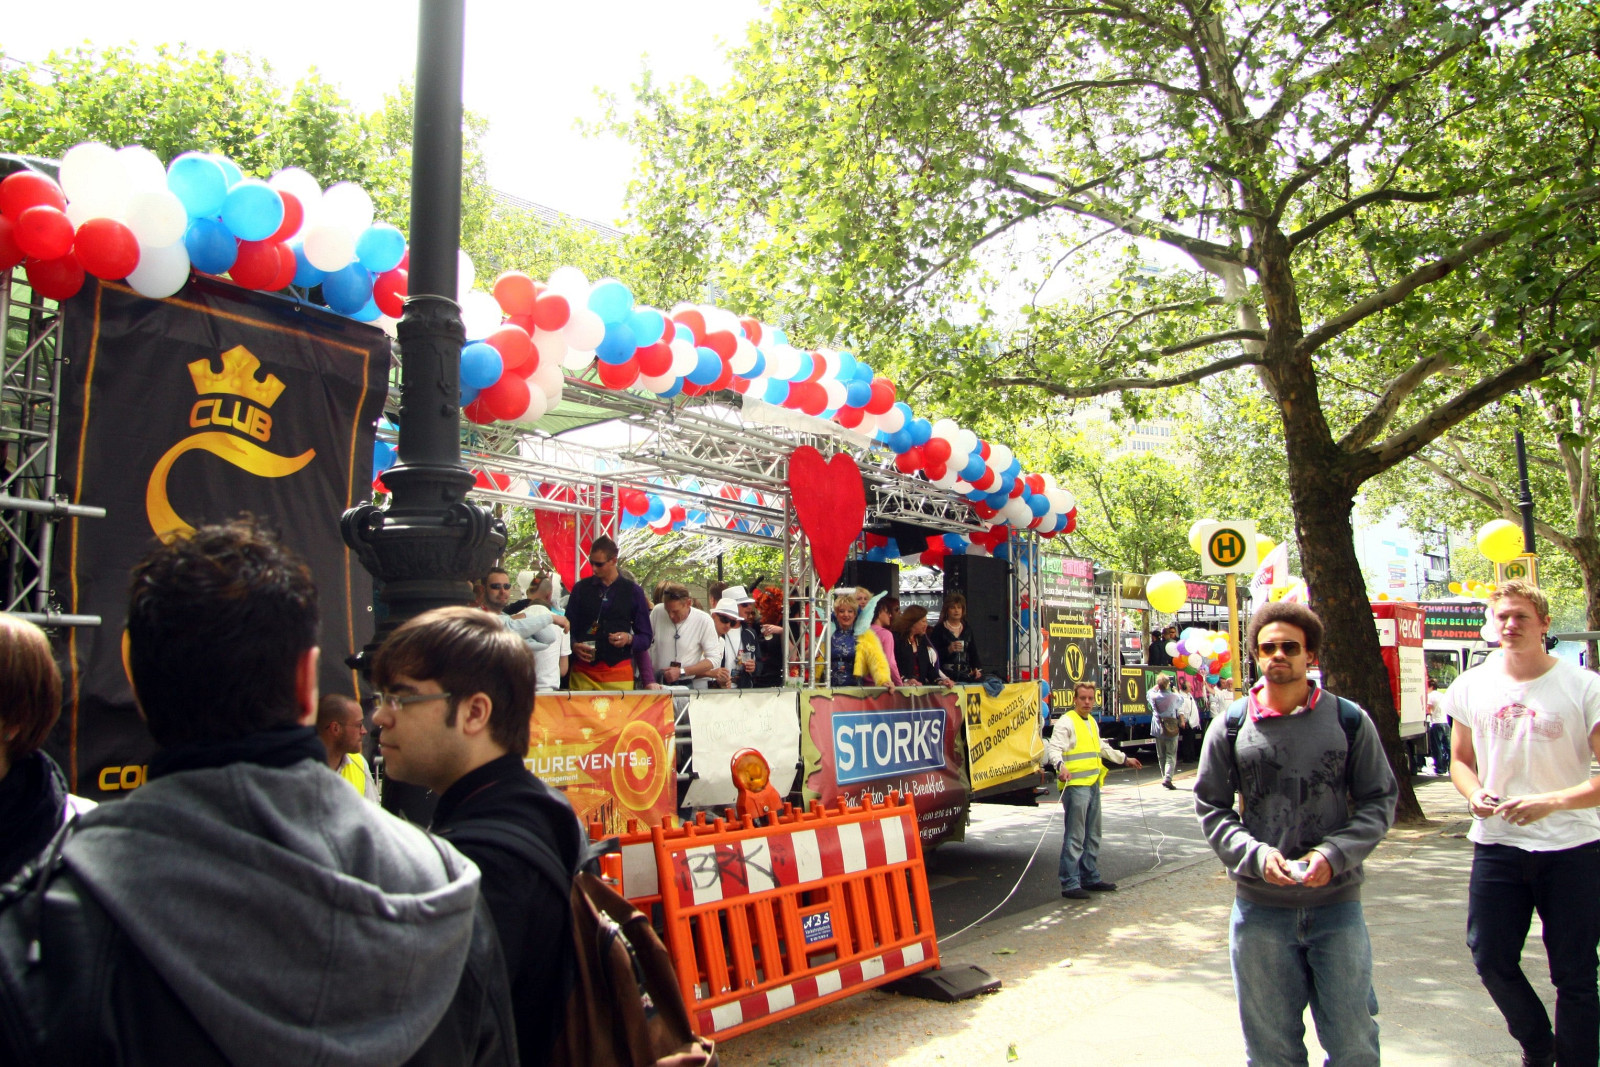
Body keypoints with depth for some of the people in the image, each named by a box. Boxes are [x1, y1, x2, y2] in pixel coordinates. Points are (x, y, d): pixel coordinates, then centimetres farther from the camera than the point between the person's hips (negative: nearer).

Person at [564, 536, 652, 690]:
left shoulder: (633, 592, 8)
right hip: (583, 671, 0)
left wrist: (629, 639, -11)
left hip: (619, 672, 0)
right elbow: (568, 628, 11)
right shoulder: (581, 588, 9)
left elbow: (646, 638, 10)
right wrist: (574, 646, -10)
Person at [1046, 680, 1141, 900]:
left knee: (1092, 836, 16)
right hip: (1075, 785, -9)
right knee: (1074, 837, -9)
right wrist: (1061, 766, -40)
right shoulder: (1066, 722, -9)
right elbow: (1054, 748, -21)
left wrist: (1125, 759, 41)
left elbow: (1102, 747, 35)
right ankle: (1069, 884, -7)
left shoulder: (1092, 722, 19)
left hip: (1093, 785, 9)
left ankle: (1090, 878, 26)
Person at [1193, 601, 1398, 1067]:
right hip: (1260, 906, 0)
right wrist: (1256, 855, -12)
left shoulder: (1348, 720, 2)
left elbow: (1380, 799, 4)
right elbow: (1210, 806, 5)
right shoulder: (1230, 726, 1)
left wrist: (1334, 854, -11)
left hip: (1336, 900, 0)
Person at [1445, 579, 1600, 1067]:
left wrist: (1550, 802, -25)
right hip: (1496, 843, 3)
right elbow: (1461, 760, 15)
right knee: (1490, 958, 5)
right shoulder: (1471, 686, 4)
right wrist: (1475, 794, -6)